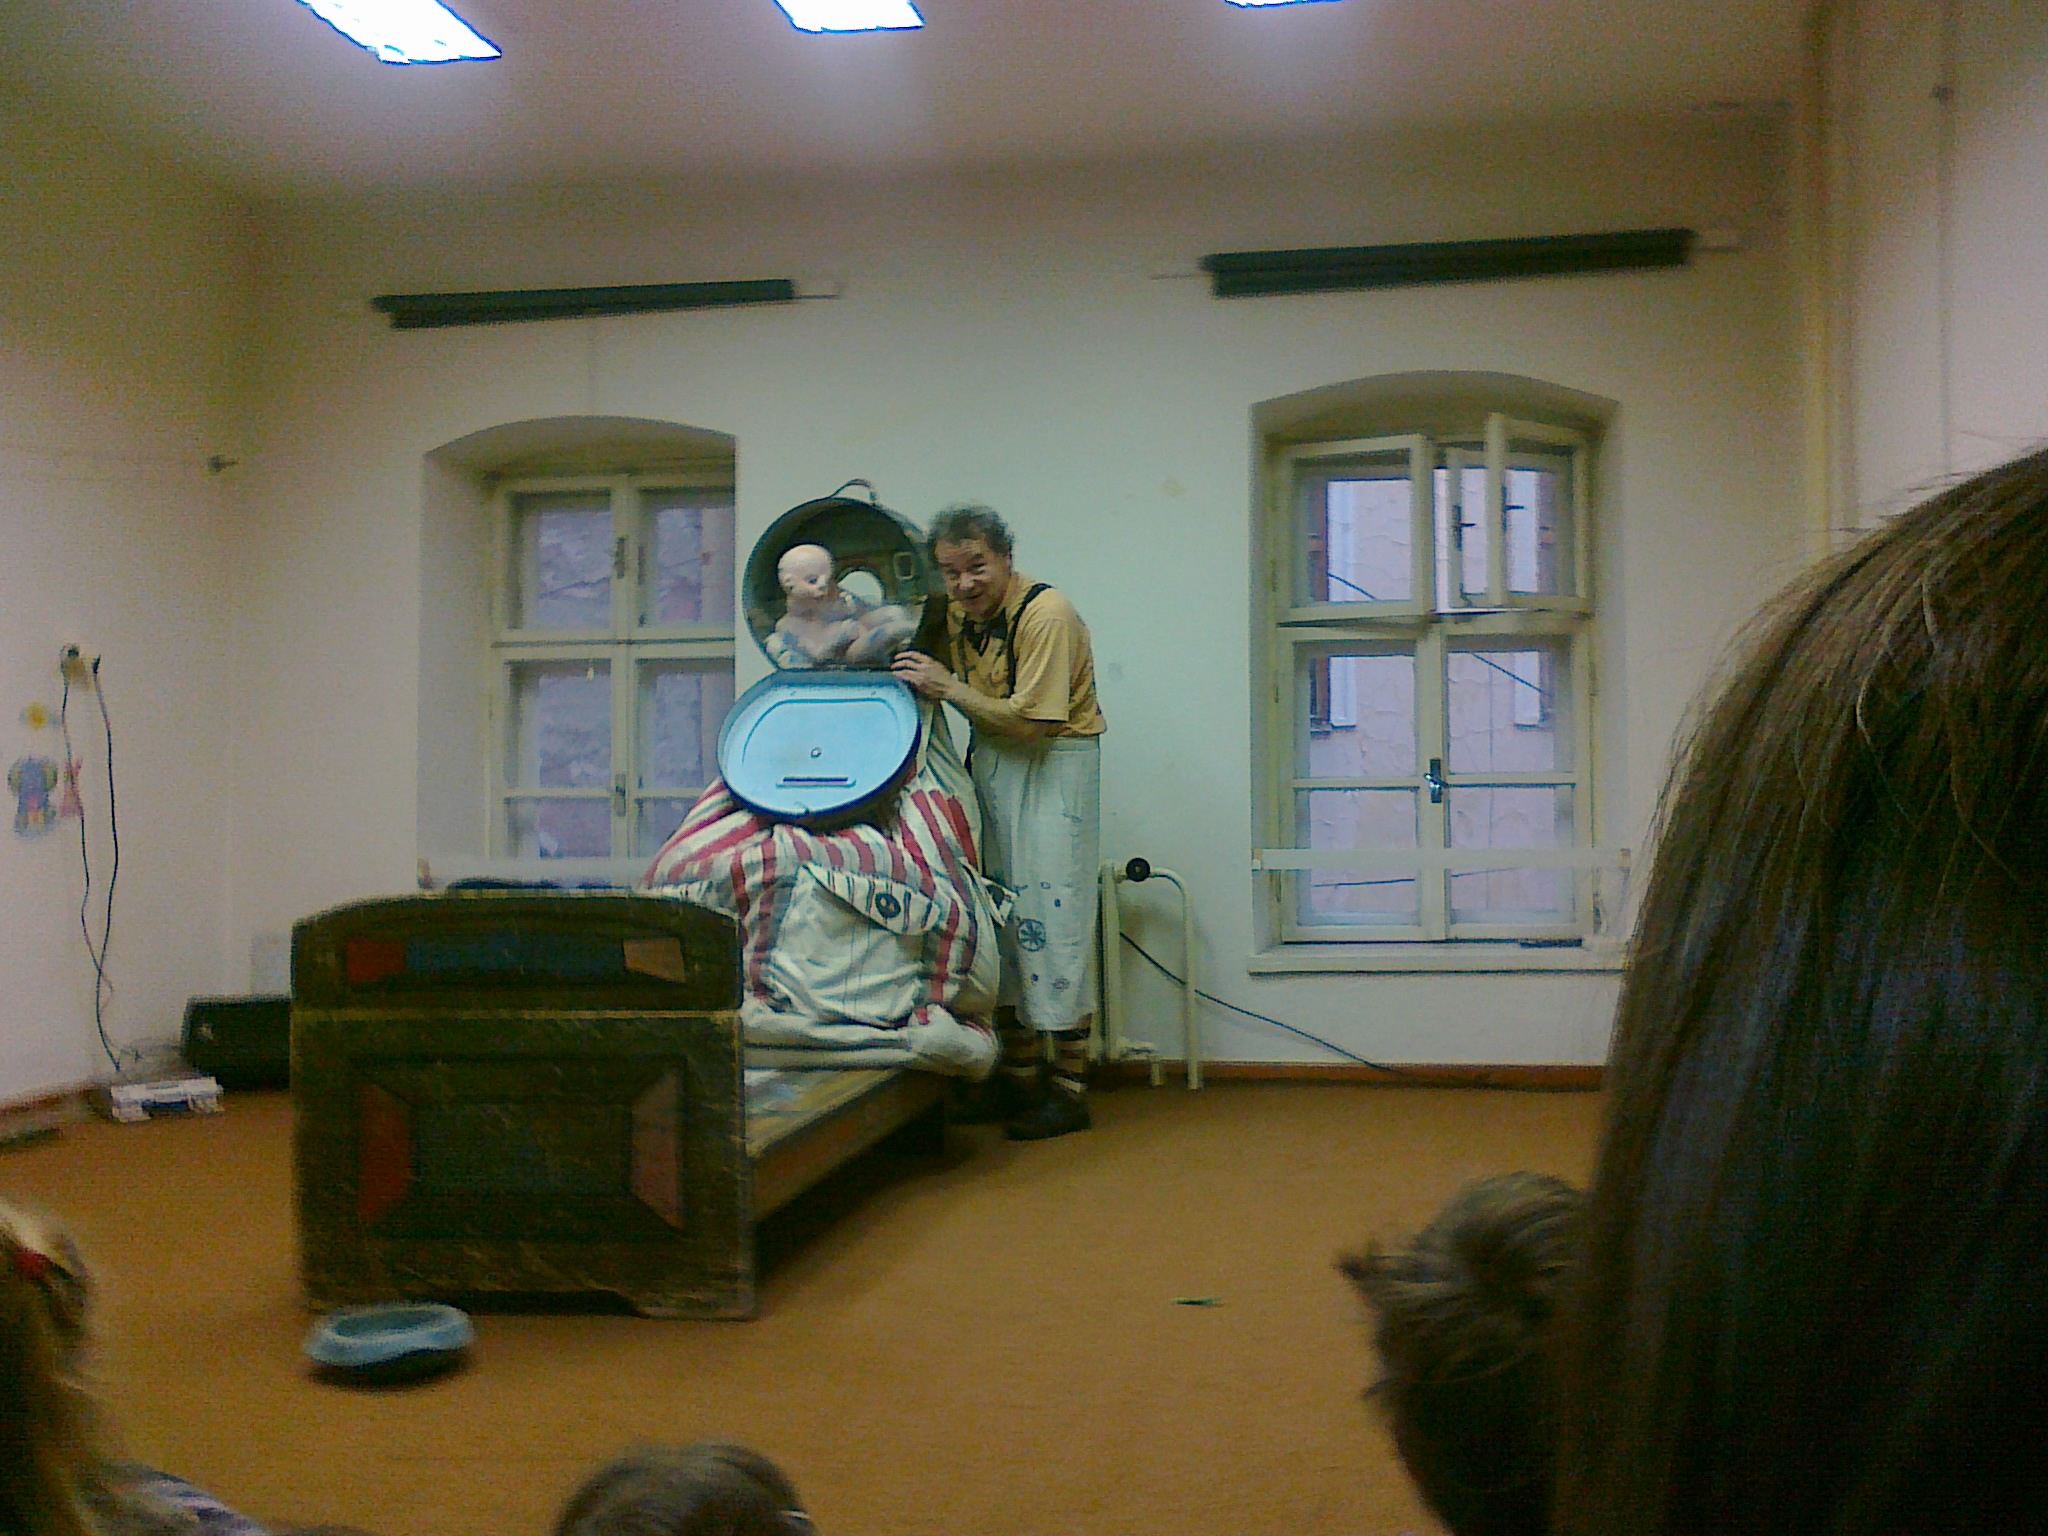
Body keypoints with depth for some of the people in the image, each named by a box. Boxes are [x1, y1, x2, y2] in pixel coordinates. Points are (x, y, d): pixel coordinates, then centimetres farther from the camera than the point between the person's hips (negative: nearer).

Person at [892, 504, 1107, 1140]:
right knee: (997, 916, 10)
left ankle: (1070, 1092, 1)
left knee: (1050, 918, -8)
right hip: (989, 765, 8)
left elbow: (1029, 722, -22)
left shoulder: (1046, 615, -19)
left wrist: (948, 687, -20)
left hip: (1051, 769, -8)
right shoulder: (957, 612, 6)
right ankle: (1019, 1078, 21)